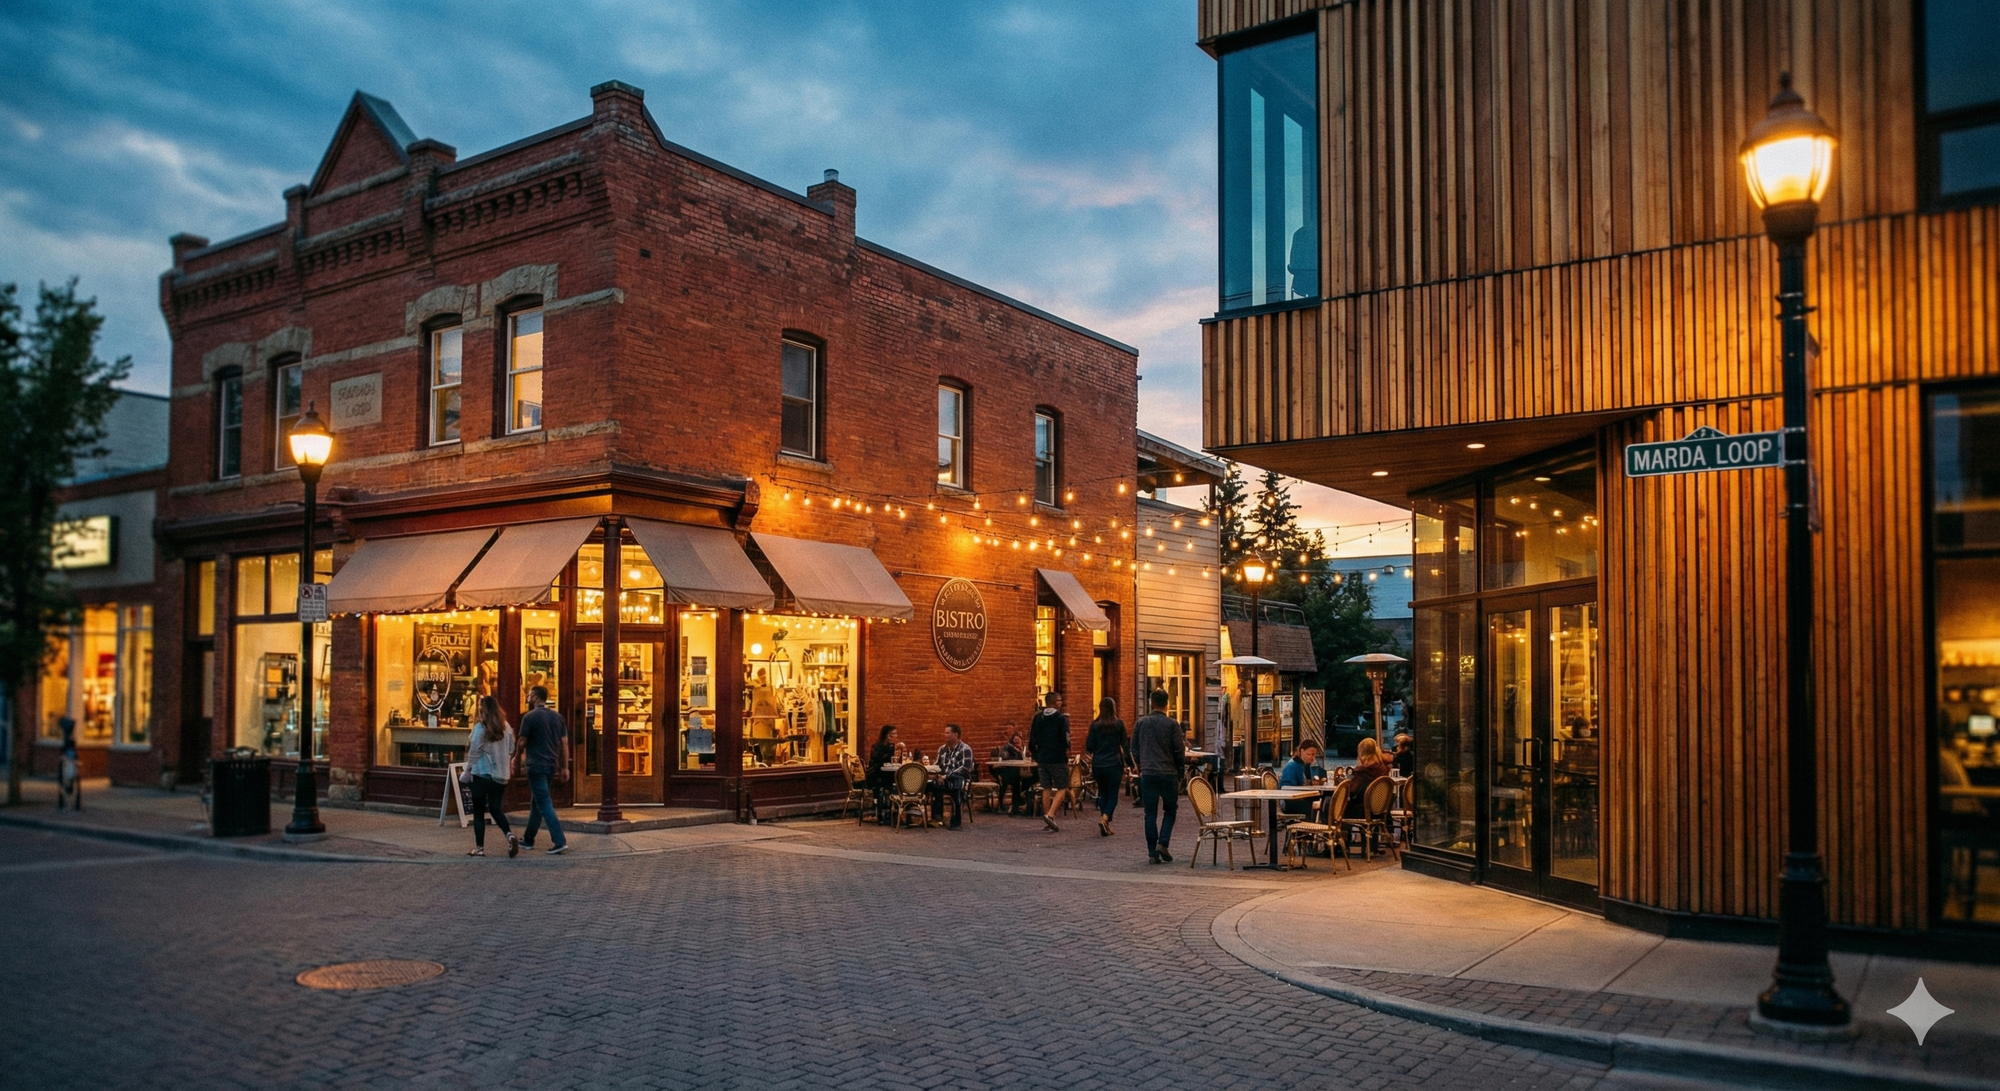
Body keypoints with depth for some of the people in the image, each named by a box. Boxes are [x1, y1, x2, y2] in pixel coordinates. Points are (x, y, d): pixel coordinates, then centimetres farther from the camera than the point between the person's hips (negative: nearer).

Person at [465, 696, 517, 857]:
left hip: (483, 773, -5)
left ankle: (479, 848, 7)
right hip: (501, 775, 5)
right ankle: (510, 835, -10)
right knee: (496, 809, 13)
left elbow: (474, 752, -10)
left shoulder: (480, 727, -12)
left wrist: (468, 769, 1)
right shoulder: (506, 727, 3)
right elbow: (511, 750, 9)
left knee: (478, 812, 6)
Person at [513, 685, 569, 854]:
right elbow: (564, 743, 7)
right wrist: (564, 767, 10)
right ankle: (528, 839, 29)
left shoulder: (530, 717, -10)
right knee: (536, 802, 19)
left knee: (544, 804, -6)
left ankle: (559, 842, -14)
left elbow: (523, 742, -4)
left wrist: (517, 758, 15)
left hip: (536, 765, -7)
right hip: (551, 765, 7)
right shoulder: (557, 717, 8)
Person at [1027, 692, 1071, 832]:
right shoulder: (1062, 718, -10)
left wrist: (1035, 755, 18)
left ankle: (1049, 823, 11)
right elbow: (1066, 738, -15)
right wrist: (1067, 749, 6)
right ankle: (1050, 814, -17)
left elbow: (1032, 740, 8)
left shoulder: (1037, 717, 6)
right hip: (1058, 759, -5)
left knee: (1046, 789, 11)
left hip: (1042, 758, 5)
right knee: (1062, 788, 3)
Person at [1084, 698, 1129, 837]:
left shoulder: (1095, 725, 0)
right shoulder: (1119, 724, -3)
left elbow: (1089, 748, -1)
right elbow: (1124, 745, -1)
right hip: (1114, 764, -2)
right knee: (1113, 795, 2)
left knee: (1103, 794, 15)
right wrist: (1127, 762, 7)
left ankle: (1106, 825, 13)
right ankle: (1104, 818, -22)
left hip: (1098, 764, 2)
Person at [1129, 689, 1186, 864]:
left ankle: (1152, 853, 3)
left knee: (1150, 813, 5)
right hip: (1169, 773, -2)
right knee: (1170, 810, 13)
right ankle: (1162, 843, -4)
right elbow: (1180, 751, -4)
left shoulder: (1141, 723, 2)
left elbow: (1134, 749, 8)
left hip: (1147, 773, 2)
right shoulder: (1172, 724, -6)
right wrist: (1181, 772, 9)